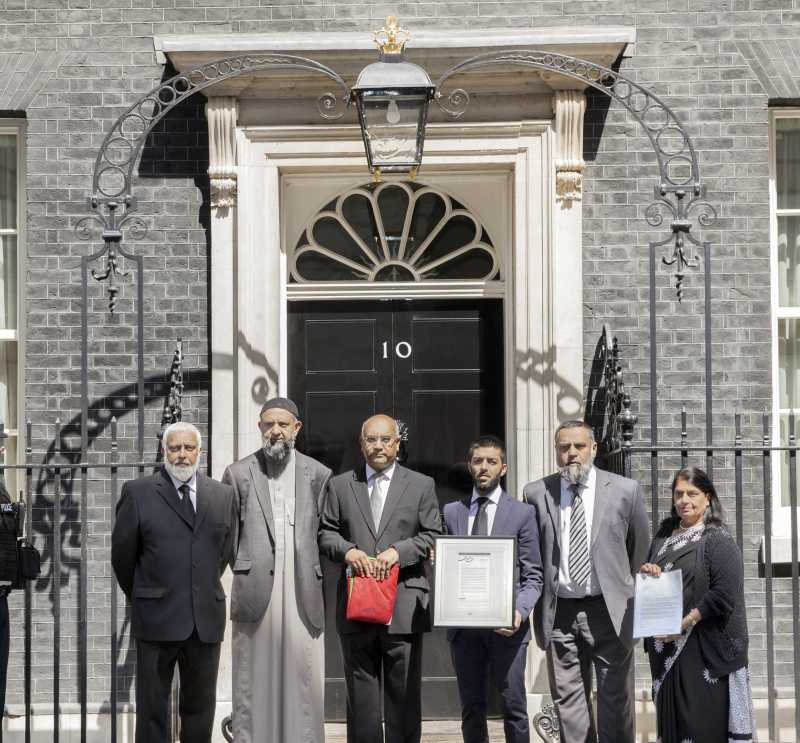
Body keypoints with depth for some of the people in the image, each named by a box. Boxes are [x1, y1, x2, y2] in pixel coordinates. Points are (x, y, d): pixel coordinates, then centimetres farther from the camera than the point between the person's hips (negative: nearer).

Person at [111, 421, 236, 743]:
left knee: (200, 706, 10)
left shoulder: (223, 495, 8)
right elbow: (123, 554, 4)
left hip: (207, 618, 3)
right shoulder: (138, 493, -1)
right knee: (152, 706, 3)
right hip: (156, 619, -3)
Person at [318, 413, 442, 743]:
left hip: (404, 605, -1)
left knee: (404, 692, 3)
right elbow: (325, 532, 9)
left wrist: (399, 551, -12)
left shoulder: (422, 485, 9)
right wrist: (347, 550, -10)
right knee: (361, 692, 6)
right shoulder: (340, 485, 12)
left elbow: (433, 536, 4)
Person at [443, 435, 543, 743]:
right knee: (471, 708, 8)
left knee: (514, 706, 1)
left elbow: (533, 576, 0)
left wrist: (520, 611, -15)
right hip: (464, 624, 2)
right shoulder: (451, 512, 12)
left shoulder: (522, 513, 4)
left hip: (507, 625, -2)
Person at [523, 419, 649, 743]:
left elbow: (640, 546, 12)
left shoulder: (625, 490, -1)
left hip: (608, 609, -1)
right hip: (559, 610, 1)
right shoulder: (537, 493, 2)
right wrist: (538, 598, 10)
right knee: (567, 698, 7)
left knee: (615, 698, 2)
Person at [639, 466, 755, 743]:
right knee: (672, 718, 10)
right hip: (666, 647, 6)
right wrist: (646, 573, -3)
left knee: (704, 720, -3)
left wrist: (684, 623, -19)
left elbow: (725, 594, -16)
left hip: (704, 647, -6)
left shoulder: (718, 540, -8)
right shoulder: (665, 534, 11)